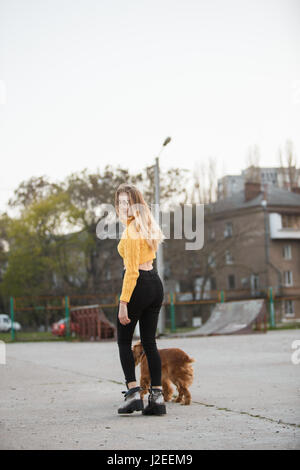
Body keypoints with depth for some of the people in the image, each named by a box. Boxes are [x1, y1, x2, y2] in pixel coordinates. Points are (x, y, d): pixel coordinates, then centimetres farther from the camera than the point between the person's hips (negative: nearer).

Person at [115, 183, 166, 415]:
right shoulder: (148, 224, 11)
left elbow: (132, 270, -19)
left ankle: (133, 392, -1)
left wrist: (123, 303, -19)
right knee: (150, 342, 10)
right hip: (156, 283, 8)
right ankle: (157, 397, 7)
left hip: (138, 285, -8)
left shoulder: (132, 230, -15)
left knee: (124, 341, 6)